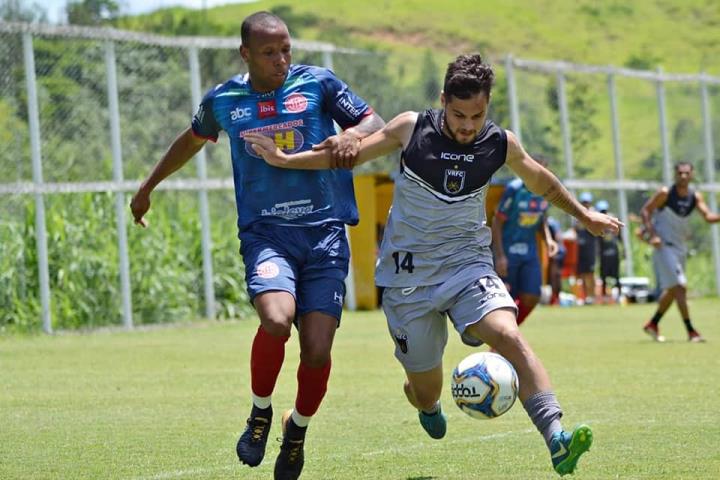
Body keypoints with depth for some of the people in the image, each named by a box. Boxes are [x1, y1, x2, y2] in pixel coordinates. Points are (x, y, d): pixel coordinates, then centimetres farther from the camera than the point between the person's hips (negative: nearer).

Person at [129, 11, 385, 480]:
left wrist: (353, 135, -19)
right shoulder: (222, 101, 8)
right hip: (265, 232, 0)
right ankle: (261, 414, -1)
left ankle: (298, 429, 22)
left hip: (324, 231, 0)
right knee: (276, 320, -29)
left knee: (317, 350, -9)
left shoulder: (318, 83, 3)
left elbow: (376, 123, 5)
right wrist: (148, 186, 39)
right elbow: (193, 140, 28)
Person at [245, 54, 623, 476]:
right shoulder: (412, 128, -8)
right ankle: (428, 405, 47)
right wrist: (284, 160, 2)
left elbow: (542, 182, 18)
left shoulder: (501, 144, -3)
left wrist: (583, 214, 23)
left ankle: (556, 439, -40)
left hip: (467, 263, 1)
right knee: (426, 390, 5)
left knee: (508, 334, -29)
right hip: (408, 275, 0)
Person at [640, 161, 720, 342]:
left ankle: (652, 324, 32)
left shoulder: (695, 197, 2)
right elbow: (645, 211, -10)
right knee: (680, 287, -14)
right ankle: (691, 331, -13)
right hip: (664, 246, -7)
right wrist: (652, 234, -21)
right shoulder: (665, 193, -12)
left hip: (680, 246, 7)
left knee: (672, 290, 16)